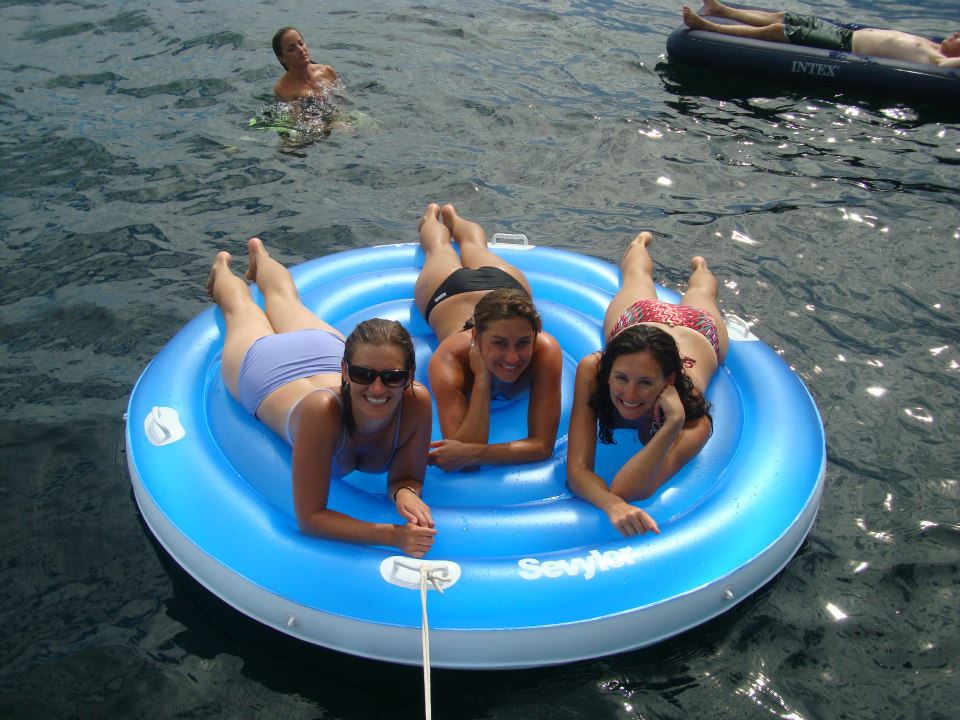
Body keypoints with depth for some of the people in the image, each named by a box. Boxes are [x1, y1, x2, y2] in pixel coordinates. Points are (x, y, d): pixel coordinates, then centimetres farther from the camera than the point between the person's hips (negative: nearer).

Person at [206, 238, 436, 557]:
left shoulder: (417, 403, -43)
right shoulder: (322, 410, -53)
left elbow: (405, 477, -27)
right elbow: (309, 518, -47)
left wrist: (406, 493, -52)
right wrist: (392, 534, -60)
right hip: (262, 364, -3)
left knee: (286, 300, 37)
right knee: (241, 309, 34)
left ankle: (259, 253, 68)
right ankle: (222, 267, 65)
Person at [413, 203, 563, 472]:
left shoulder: (546, 351, -51)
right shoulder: (448, 361, -52)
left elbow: (543, 445, -50)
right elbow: (461, 450, -56)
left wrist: (472, 454, -65)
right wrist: (482, 381, -62)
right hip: (446, 292, -2)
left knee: (476, 248, 39)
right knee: (439, 250, 37)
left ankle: (453, 217, 71)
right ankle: (431, 218, 70)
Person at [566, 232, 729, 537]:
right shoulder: (591, 370, -50)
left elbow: (627, 490, -60)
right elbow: (577, 471, -52)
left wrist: (673, 425, -74)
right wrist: (612, 505, -73)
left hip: (697, 335, 0)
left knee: (700, 295, 41)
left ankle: (700, 267, 72)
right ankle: (639, 244, 71)